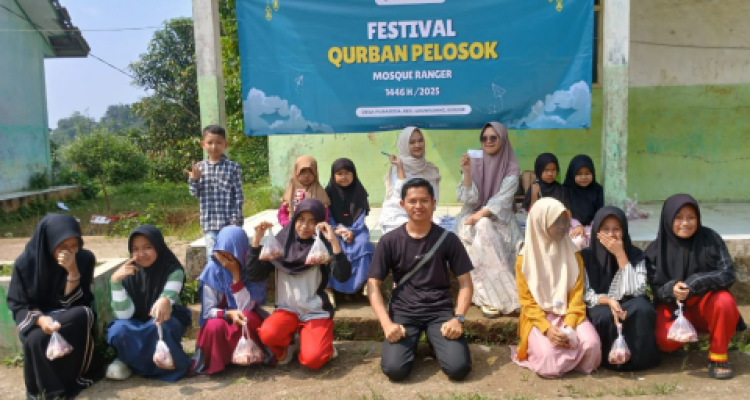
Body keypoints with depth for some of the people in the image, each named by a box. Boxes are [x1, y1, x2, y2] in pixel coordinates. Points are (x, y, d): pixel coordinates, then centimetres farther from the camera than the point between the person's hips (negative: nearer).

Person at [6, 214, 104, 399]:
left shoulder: (85, 259, -11)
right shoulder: (25, 262, -12)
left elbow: (74, 303, -13)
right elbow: (18, 306, -8)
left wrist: (72, 271, -28)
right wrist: (40, 319, -29)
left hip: (71, 320, 1)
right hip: (36, 320, -1)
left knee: (83, 315, -34)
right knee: (37, 339, -35)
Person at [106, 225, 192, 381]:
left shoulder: (173, 270, -13)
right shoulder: (129, 274, -8)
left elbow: (169, 294, -33)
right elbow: (123, 314, -16)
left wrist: (165, 301, -59)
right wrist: (115, 281, -29)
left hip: (166, 321, -2)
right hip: (137, 326, 2)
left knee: (158, 326, -35)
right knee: (119, 330, -30)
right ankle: (126, 359, -1)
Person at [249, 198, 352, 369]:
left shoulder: (323, 246, -6)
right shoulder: (281, 242, 0)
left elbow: (343, 276, -22)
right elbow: (256, 275, -6)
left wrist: (333, 241, -29)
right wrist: (257, 240, -15)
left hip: (317, 312, -2)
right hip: (287, 309, 2)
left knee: (312, 359, -24)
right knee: (267, 334, -29)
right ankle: (290, 342, 6)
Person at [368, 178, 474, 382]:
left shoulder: (447, 239, -1)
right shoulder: (389, 241, -3)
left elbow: (465, 283, 2)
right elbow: (373, 284, -2)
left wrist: (458, 318, -14)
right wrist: (386, 323, -16)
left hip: (441, 311, 0)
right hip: (403, 312, 0)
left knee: (458, 368, -21)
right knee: (394, 369, -22)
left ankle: (435, 341, 12)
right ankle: (413, 342, 11)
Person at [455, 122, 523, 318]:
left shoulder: (511, 168, -2)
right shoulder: (474, 163, 1)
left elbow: (503, 199, -13)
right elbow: (468, 199, -8)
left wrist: (481, 215, -27)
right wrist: (466, 171, -20)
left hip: (498, 218, 0)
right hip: (472, 217, 1)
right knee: (483, 229, -33)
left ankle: (493, 298, -28)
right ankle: (493, 298, -32)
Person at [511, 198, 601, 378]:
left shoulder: (573, 254, 3)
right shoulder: (525, 258, -5)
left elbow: (577, 294, -1)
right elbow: (527, 300, -5)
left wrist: (569, 326, -16)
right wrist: (547, 328, -20)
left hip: (568, 314, 3)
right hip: (538, 317, -2)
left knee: (591, 344, -26)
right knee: (550, 356, -28)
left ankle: (570, 358, 6)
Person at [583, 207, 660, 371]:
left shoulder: (635, 254, -3)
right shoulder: (587, 256, -5)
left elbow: (637, 291, -18)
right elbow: (586, 295, -9)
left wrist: (620, 254, -20)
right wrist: (608, 301, -29)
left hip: (628, 308, 1)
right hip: (600, 308, -1)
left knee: (642, 307, -34)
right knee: (606, 316, -36)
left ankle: (639, 358, -15)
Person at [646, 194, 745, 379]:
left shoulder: (710, 239, -10)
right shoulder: (656, 250, -9)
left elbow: (728, 274, -14)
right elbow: (656, 288, -7)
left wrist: (694, 284, -29)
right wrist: (671, 289, -31)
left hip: (705, 303, 1)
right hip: (673, 306, 0)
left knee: (725, 301, -33)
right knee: (666, 341, -27)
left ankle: (718, 356, -10)